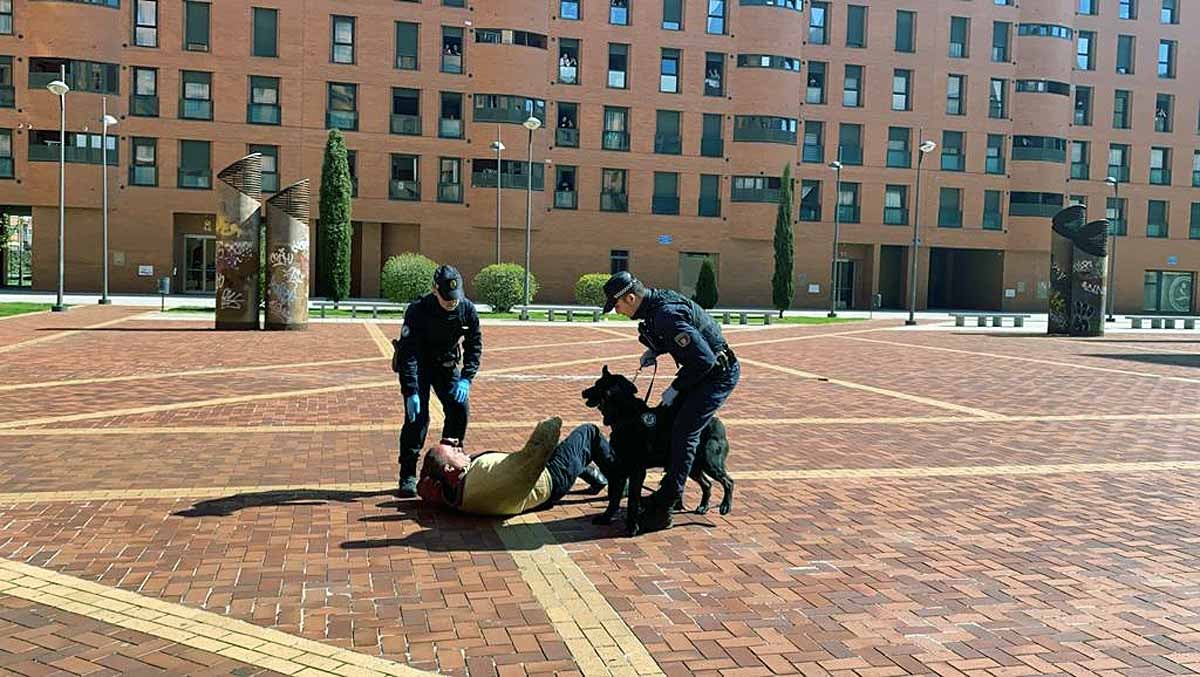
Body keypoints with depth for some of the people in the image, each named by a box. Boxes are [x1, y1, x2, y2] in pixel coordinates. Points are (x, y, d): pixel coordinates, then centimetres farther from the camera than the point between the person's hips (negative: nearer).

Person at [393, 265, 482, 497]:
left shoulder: (467, 310, -17)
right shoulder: (418, 311, -29)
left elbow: (474, 346, -7)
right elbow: (408, 354, -31)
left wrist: (465, 379, -19)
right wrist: (411, 392, -38)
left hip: (447, 364, 4)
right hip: (418, 365, -4)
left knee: (460, 408, -9)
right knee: (417, 416, -16)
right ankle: (408, 476, -8)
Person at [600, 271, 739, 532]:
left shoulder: (667, 314, -29)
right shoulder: (657, 301, 2)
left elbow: (704, 359, -29)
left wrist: (675, 389, -17)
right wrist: (655, 350, 3)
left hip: (719, 373, -10)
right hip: (703, 370, 10)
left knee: (684, 433, -14)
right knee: (669, 423, 13)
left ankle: (663, 510, -11)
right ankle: (669, 491, 25)